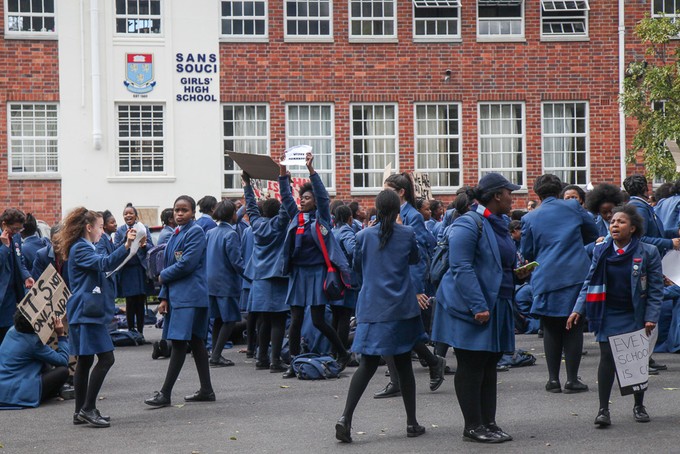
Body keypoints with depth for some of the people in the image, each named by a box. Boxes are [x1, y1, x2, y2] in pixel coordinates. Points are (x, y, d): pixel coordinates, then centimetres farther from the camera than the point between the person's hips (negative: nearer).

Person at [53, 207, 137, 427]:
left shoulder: (85, 248, 20)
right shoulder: (80, 248, -12)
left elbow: (106, 263, 27)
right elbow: (104, 263, -27)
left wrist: (127, 243, 16)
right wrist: (126, 246, -36)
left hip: (88, 312, 11)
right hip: (87, 312, -11)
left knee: (85, 361, 11)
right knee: (105, 358, -12)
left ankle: (81, 412, 15)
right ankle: (87, 408, -10)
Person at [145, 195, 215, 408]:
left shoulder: (196, 232, -10)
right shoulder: (176, 234, 16)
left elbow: (187, 264, -18)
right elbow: (170, 264, 19)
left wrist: (163, 276, -4)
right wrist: (164, 297, 13)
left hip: (190, 295, -9)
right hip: (176, 294, 9)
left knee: (179, 342, -9)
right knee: (195, 341, 11)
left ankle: (165, 394, -10)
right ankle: (206, 390, 17)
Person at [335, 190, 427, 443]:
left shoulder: (364, 236, -1)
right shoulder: (408, 234, -3)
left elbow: (357, 267, 13)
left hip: (371, 306, 1)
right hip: (401, 307, -1)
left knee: (368, 364, 1)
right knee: (403, 364, 9)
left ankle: (346, 418, -14)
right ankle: (411, 423, 16)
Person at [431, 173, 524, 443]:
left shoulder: (499, 224, 15)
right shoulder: (469, 224, -14)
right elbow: (461, 268, -21)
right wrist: (478, 306, -25)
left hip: (498, 305, 9)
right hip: (471, 308, -9)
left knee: (489, 365, 11)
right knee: (471, 366, -2)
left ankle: (488, 422, 17)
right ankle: (473, 426, 4)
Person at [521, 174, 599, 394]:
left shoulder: (529, 218, 3)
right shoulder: (573, 207, 2)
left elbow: (527, 253, 8)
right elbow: (592, 233, 15)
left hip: (546, 278, 1)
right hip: (576, 274, 0)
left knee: (551, 328, 9)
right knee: (573, 327, 5)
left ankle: (553, 379, 9)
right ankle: (572, 379, 3)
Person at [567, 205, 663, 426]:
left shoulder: (648, 253, -5)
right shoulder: (601, 251, 2)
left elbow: (656, 288, -3)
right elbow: (589, 283, 7)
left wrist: (651, 317, -10)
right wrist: (578, 310, -2)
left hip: (635, 317, -1)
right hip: (608, 315, 1)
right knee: (607, 358, -5)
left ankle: (639, 406, 26)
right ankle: (603, 409, 0)